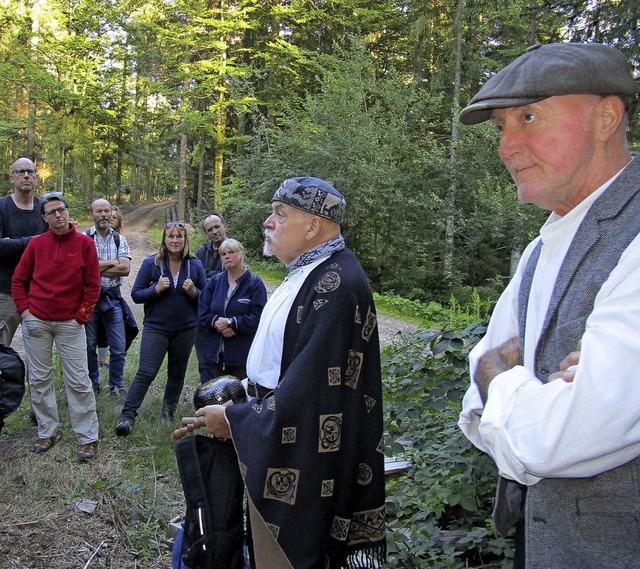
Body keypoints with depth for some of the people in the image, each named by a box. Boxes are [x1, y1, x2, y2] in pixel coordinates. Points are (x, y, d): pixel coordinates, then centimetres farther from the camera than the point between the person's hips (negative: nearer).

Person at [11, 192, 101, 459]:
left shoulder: (84, 243, -4)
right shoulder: (36, 244, 2)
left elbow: (92, 285, -2)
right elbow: (18, 280, 9)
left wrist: (82, 315, -6)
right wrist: (24, 309, 0)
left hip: (70, 323, -2)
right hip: (36, 322, 3)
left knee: (78, 382, -1)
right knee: (39, 379, 9)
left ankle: (88, 438, 7)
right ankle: (47, 433, 22)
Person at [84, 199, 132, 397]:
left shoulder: (119, 239, 7)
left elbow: (125, 268, -6)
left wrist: (96, 267, -10)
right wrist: (112, 263, -11)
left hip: (112, 298, 2)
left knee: (118, 347, 3)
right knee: (88, 345, 9)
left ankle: (117, 386, 17)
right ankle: (92, 384, 25)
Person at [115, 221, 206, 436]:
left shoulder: (195, 265, 2)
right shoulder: (151, 263, -3)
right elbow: (136, 294, -3)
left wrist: (193, 292, -15)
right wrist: (156, 289, -20)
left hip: (186, 329, 3)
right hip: (156, 328, -2)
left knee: (177, 374, 13)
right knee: (145, 373, -9)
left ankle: (168, 414, 28)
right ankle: (127, 416, -4)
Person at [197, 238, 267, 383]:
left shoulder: (255, 284, -5)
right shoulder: (215, 281, 9)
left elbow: (258, 317, -13)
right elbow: (202, 311, 5)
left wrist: (231, 323, -18)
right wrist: (216, 322, -15)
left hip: (243, 355, -4)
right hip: (214, 353, 4)